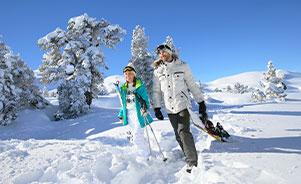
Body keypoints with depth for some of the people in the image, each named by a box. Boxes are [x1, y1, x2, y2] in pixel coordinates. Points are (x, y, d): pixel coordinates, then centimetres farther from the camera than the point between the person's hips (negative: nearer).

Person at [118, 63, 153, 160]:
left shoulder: (140, 86, -5)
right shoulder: (123, 88, 12)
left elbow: (145, 100, -7)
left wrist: (145, 108, -26)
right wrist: (121, 115, 18)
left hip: (138, 113, -6)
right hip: (129, 115, 6)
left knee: (137, 138, -10)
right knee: (136, 136, 12)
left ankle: (145, 156, 7)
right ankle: (147, 152, 27)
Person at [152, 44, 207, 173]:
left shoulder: (182, 66, 2)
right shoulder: (157, 71, 8)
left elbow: (192, 85, 6)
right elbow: (156, 91, 11)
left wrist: (201, 102, 4)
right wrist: (156, 108, 4)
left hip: (183, 105, -3)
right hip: (170, 109, 3)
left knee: (183, 131, -15)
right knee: (179, 136, 8)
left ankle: (192, 162, -5)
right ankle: (189, 158, 24)